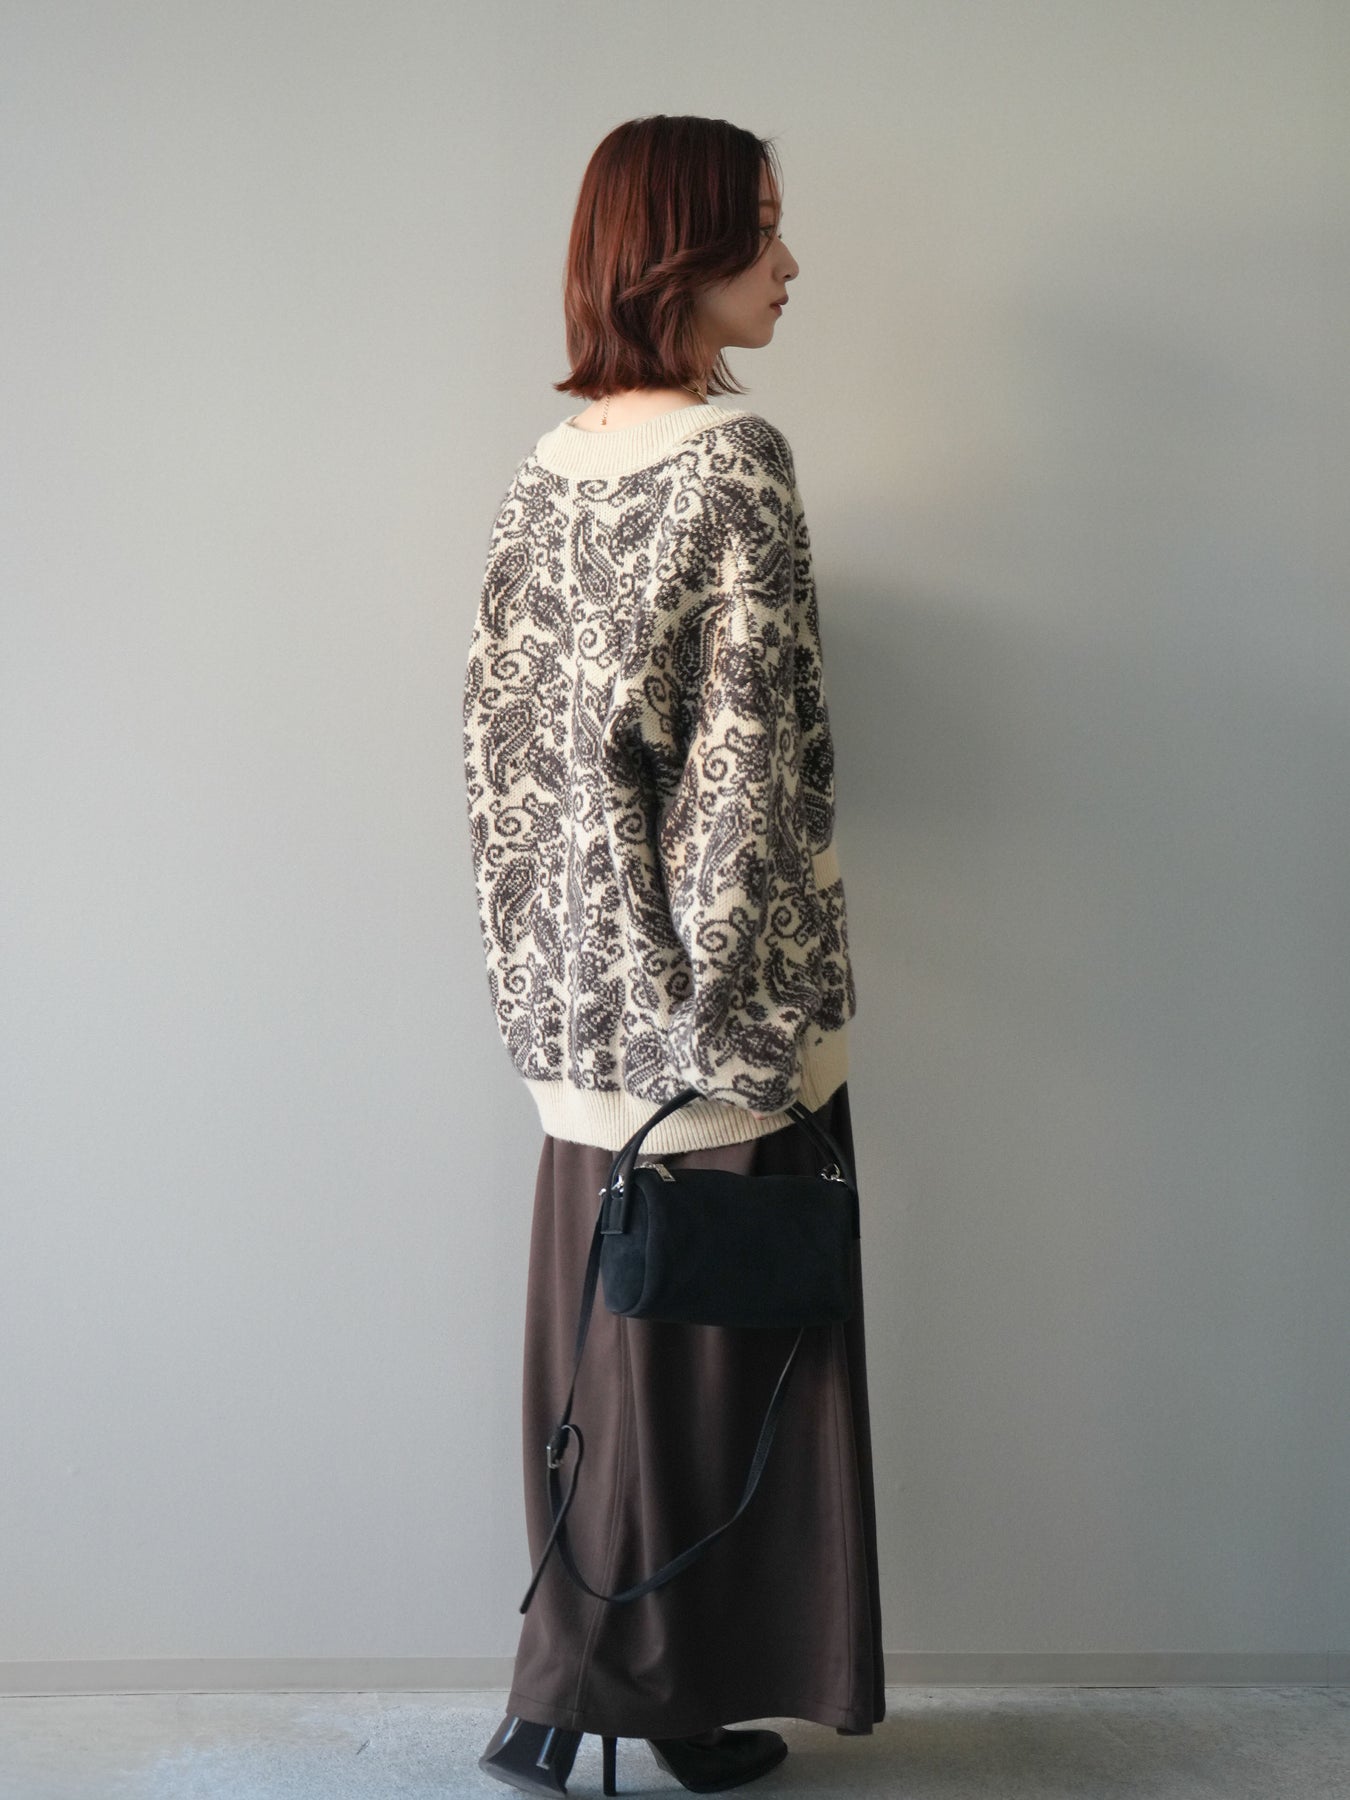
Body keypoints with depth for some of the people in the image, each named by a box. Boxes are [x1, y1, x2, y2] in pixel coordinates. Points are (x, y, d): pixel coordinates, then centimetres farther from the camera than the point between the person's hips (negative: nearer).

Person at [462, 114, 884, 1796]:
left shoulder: (552, 465, 9)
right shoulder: (735, 457, -14)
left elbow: (503, 725, 11)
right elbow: (747, 752, -18)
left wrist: (544, 976, 16)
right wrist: (764, 1008, -14)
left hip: (587, 997, 8)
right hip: (711, 1002, -7)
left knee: (615, 1344, 15)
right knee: (712, 1347, 6)